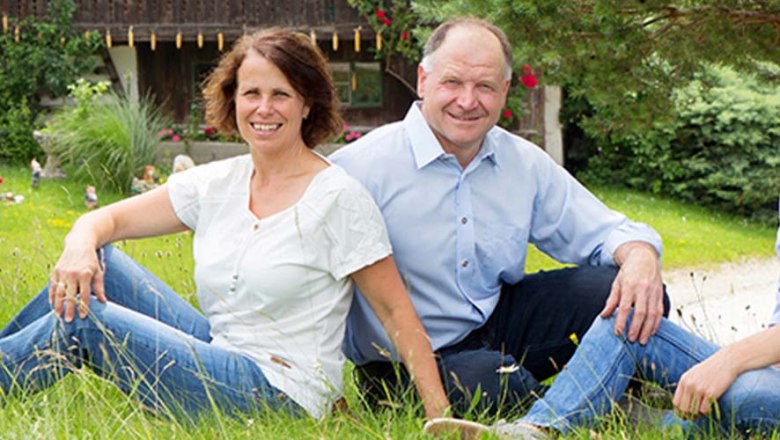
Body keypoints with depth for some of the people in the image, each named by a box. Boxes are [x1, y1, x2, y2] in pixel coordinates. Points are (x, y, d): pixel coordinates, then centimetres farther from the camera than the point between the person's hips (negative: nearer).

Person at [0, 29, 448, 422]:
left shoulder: (339, 198, -11)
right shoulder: (216, 184, 7)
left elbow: (396, 311, -10)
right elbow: (107, 219, 6)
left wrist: (440, 415, -16)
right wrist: (79, 247, -18)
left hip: (280, 392, -6)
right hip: (218, 354, 6)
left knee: (84, 320, -18)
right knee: (96, 261, -6)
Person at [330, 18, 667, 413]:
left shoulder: (526, 164, 3)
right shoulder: (362, 167, -16)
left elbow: (603, 231, 7)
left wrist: (641, 257, -19)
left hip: (500, 319, 6)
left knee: (631, 295, -11)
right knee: (488, 380, -39)